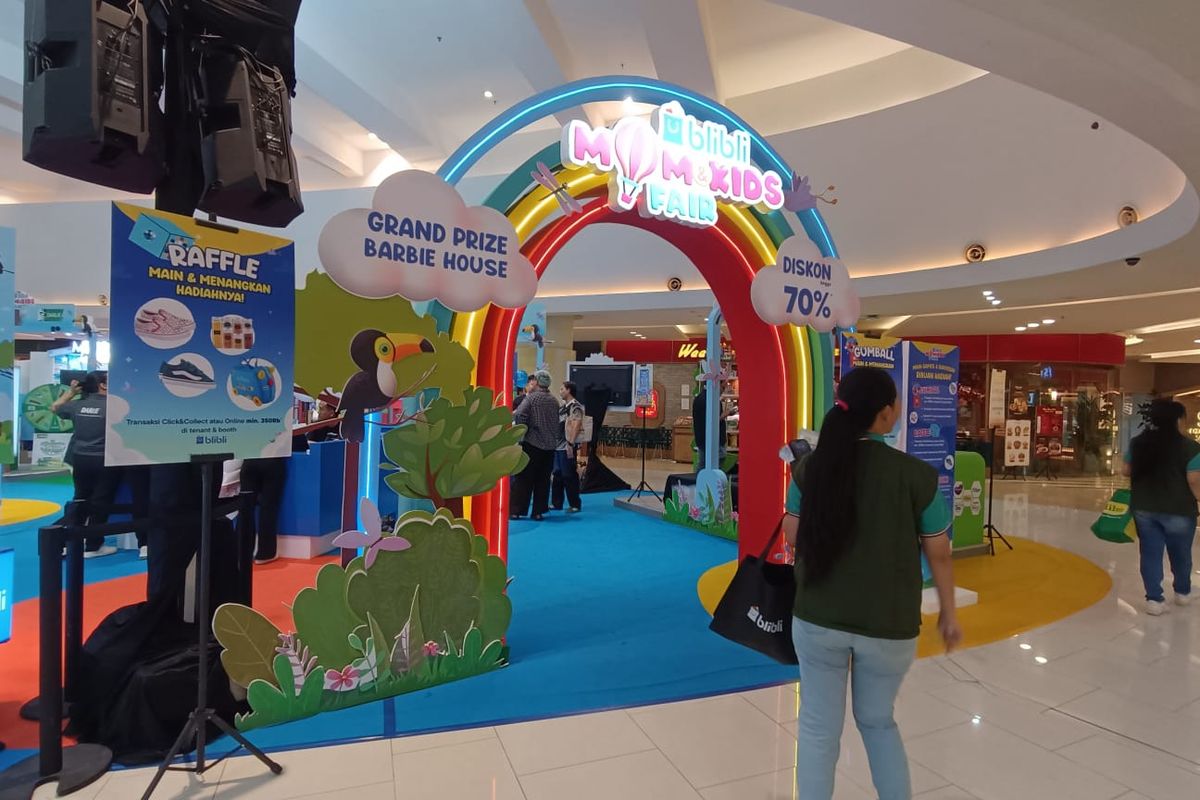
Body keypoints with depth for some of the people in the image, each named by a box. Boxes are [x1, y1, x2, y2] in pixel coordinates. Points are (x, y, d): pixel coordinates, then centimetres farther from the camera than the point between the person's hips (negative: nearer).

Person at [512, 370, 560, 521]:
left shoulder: (531, 398, -7)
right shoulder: (554, 401, 8)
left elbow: (520, 415, -18)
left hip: (532, 444, -4)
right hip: (550, 445, 4)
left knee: (524, 479, 3)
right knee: (543, 480, 8)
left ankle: (516, 510, 5)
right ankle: (538, 512, 9)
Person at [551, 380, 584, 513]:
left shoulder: (575, 406, -9)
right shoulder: (562, 406, 17)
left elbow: (576, 425, -17)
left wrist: (571, 444, -22)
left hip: (567, 446, -8)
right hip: (558, 445, 8)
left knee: (569, 475, -3)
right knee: (557, 475, 12)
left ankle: (575, 505, 6)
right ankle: (556, 503, 20)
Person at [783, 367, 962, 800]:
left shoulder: (812, 467, -7)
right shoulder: (916, 474, -12)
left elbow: (792, 537, 1)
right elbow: (938, 554, -3)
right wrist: (949, 613, 12)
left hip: (818, 618, 1)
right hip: (888, 625, 0)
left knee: (818, 727, 14)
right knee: (877, 721, 24)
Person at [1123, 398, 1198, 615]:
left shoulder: (1137, 443, -1)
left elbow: (1126, 471, 9)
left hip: (1143, 508, 2)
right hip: (1178, 510, -2)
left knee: (1150, 552, 8)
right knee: (1180, 553, 18)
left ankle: (1154, 599, 7)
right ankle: (1182, 592, 37)